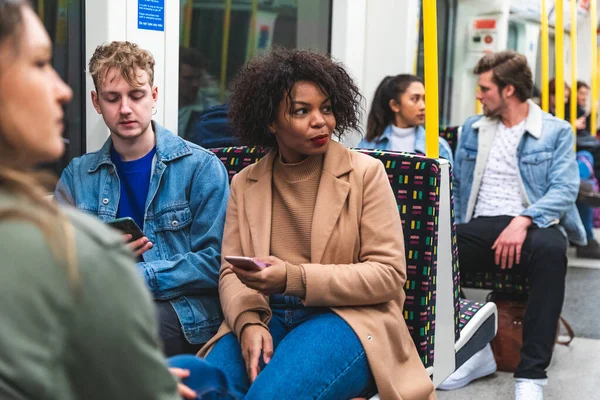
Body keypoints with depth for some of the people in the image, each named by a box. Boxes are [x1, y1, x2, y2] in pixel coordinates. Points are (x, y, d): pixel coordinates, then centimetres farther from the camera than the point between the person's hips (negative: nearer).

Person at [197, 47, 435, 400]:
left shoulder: (365, 172, 0)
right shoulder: (245, 183, 11)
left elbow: (388, 274, -6)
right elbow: (231, 273, 6)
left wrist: (294, 277, -18)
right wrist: (249, 323, -17)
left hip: (347, 318, -2)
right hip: (268, 318, 3)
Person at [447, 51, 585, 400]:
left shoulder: (556, 131, 5)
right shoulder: (472, 129, 18)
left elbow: (565, 189, -8)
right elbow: (456, 186, 19)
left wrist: (523, 221, -25)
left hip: (534, 226, -3)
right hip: (482, 226, 4)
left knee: (550, 251, -40)